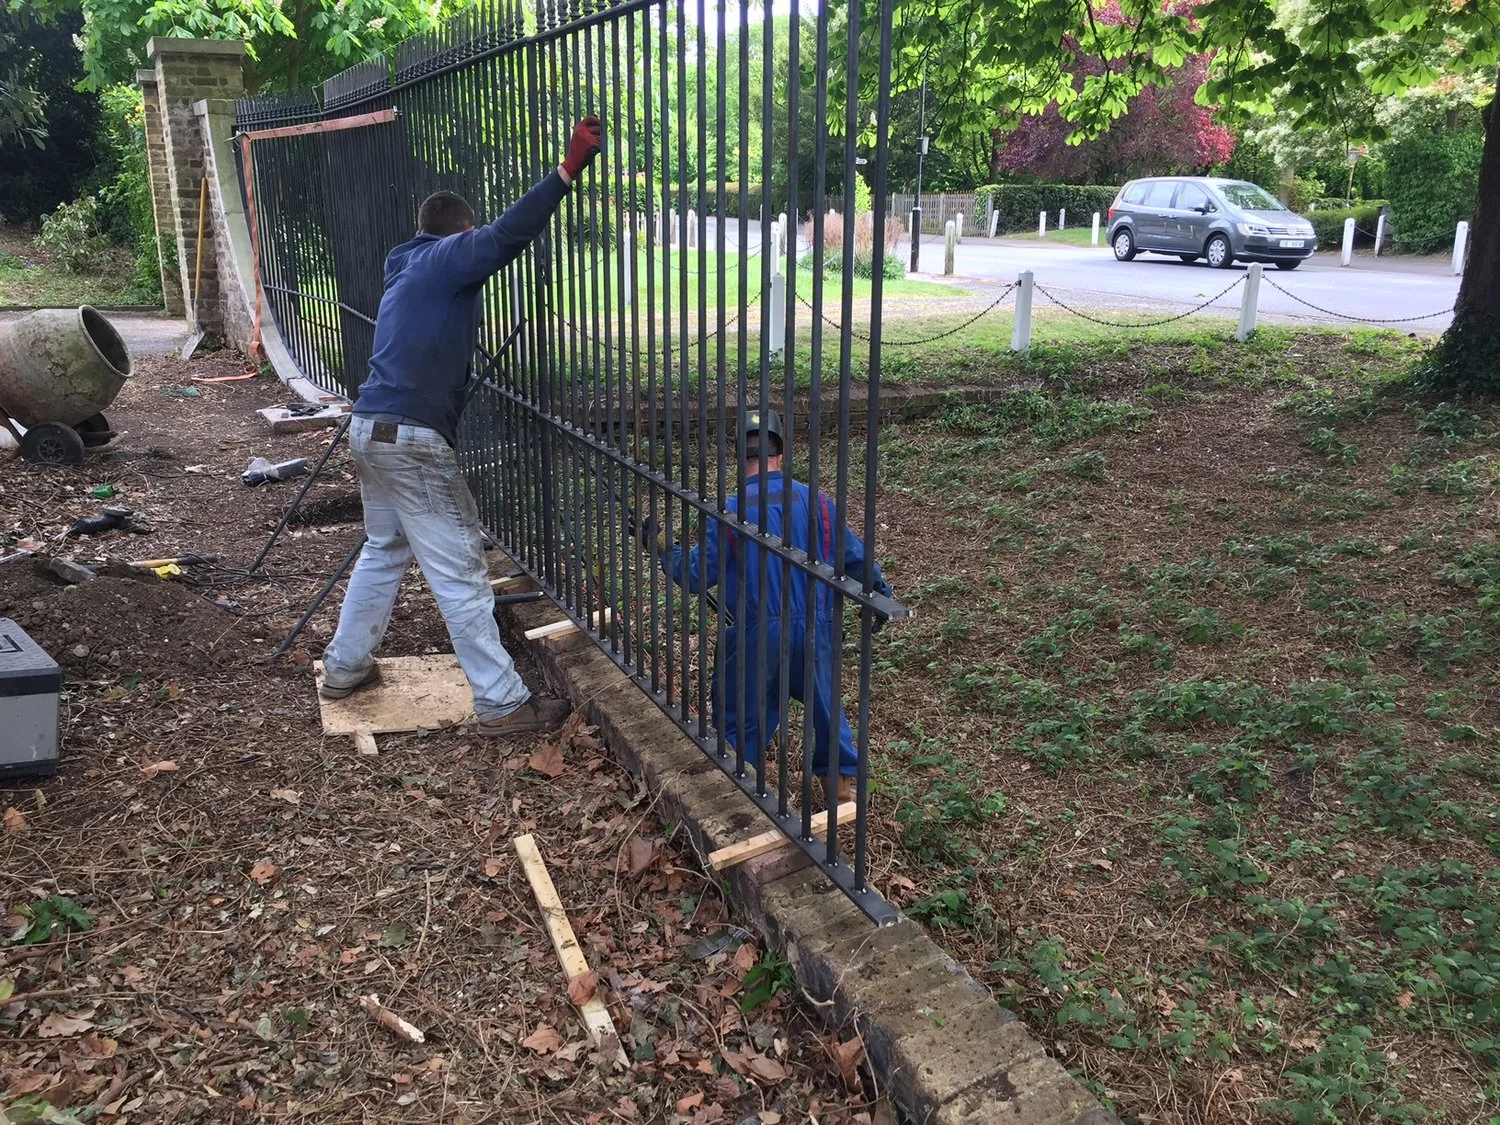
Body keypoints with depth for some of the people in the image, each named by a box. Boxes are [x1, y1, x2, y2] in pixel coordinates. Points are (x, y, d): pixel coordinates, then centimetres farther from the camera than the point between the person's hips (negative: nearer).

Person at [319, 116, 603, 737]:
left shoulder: (408, 272, 21)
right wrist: (568, 170, -26)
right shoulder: (445, 260, -7)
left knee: (384, 550, 24)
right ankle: (502, 703, 1)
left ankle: (344, 668, 34)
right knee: (460, 572, -5)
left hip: (372, 429, 9)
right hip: (412, 440, -9)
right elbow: (505, 234, -21)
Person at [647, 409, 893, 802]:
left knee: (739, 718, 15)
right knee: (825, 705, 23)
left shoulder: (731, 512, -11)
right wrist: (879, 593, 22)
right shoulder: (815, 501, -5)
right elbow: (854, 557, 4)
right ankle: (845, 782, 32)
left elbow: (695, 575, -6)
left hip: (754, 637, -2)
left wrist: (661, 548, 11)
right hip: (813, 631, 3)